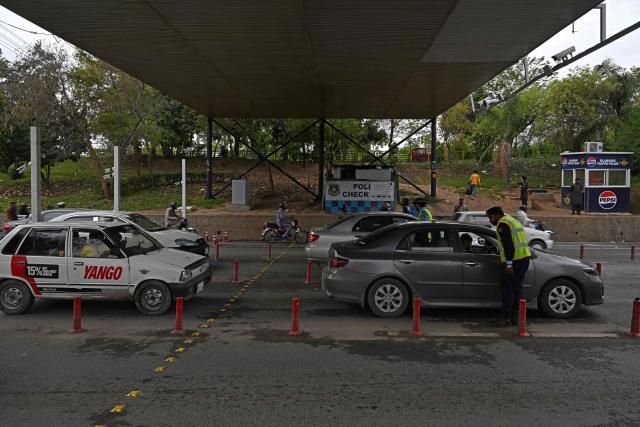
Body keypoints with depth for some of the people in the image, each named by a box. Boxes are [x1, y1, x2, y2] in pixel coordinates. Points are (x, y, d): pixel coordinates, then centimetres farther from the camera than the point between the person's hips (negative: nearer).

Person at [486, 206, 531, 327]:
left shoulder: (502, 224, -8)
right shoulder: (514, 221, 23)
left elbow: (508, 245, -19)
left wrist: (509, 264, -21)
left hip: (514, 260, -10)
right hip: (525, 257, 10)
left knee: (506, 287, -4)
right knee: (517, 287, 13)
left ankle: (506, 318, -4)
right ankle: (515, 317, 17)